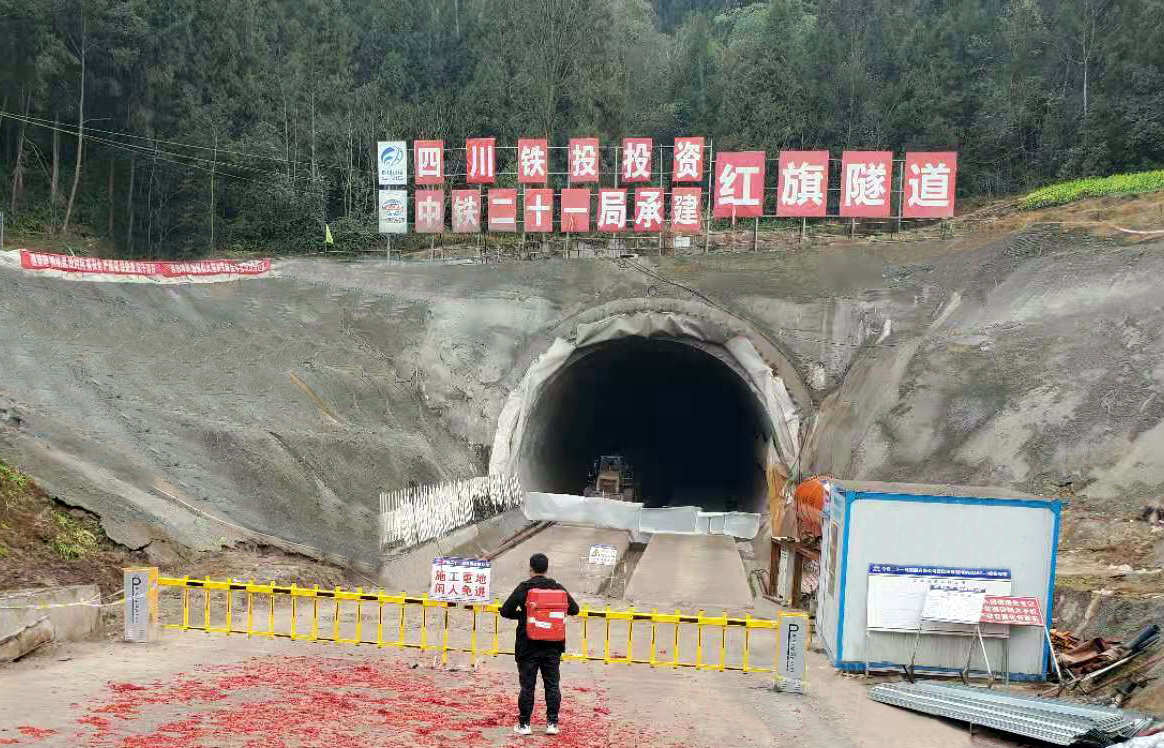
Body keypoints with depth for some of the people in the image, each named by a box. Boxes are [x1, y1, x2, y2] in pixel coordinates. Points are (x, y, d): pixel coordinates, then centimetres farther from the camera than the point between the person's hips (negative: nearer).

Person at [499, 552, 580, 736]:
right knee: (552, 685, 11)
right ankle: (552, 723, 11)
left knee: (527, 685, 5)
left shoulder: (523, 589, -8)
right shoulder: (557, 587, 1)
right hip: (552, 646, 2)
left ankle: (524, 724, 10)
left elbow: (505, 611, -7)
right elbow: (574, 609, 8)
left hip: (528, 646, -2)